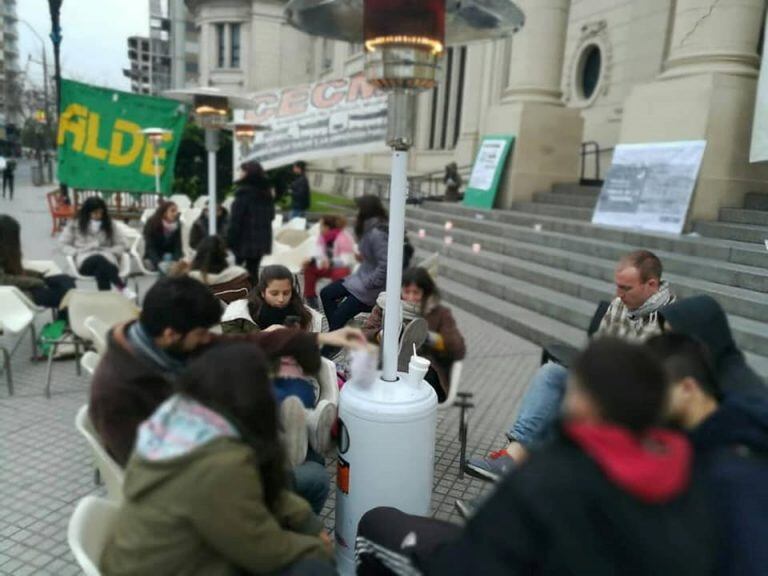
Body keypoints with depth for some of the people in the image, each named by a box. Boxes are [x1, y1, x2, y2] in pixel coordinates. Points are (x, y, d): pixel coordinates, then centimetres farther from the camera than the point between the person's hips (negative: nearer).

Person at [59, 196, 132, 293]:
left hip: (106, 260, 1)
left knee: (100, 271, -40)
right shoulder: (75, 225, 15)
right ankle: (122, 288, -48)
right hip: (85, 261, -1)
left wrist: (109, 252, -3)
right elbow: (63, 244, 14)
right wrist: (77, 253, -5)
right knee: (99, 260, -40)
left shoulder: (109, 225, 17)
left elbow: (123, 244, 15)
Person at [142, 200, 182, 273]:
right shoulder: (151, 224, -17)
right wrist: (159, 263, -41)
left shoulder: (177, 226, -7)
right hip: (153, 258, -3)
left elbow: (178, 247, -13)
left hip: (170, 256, 3)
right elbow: (150, 248, -23)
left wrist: (175, 261, -34)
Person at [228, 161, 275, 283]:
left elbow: (236, 219, -16)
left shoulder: (244, 192, -15)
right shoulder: (266, 192, 9)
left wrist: (230, 241, -12)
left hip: (245, 240, -7)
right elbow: (271, 215, 20)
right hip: (262, 239, 7)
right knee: (253, 271, 14)